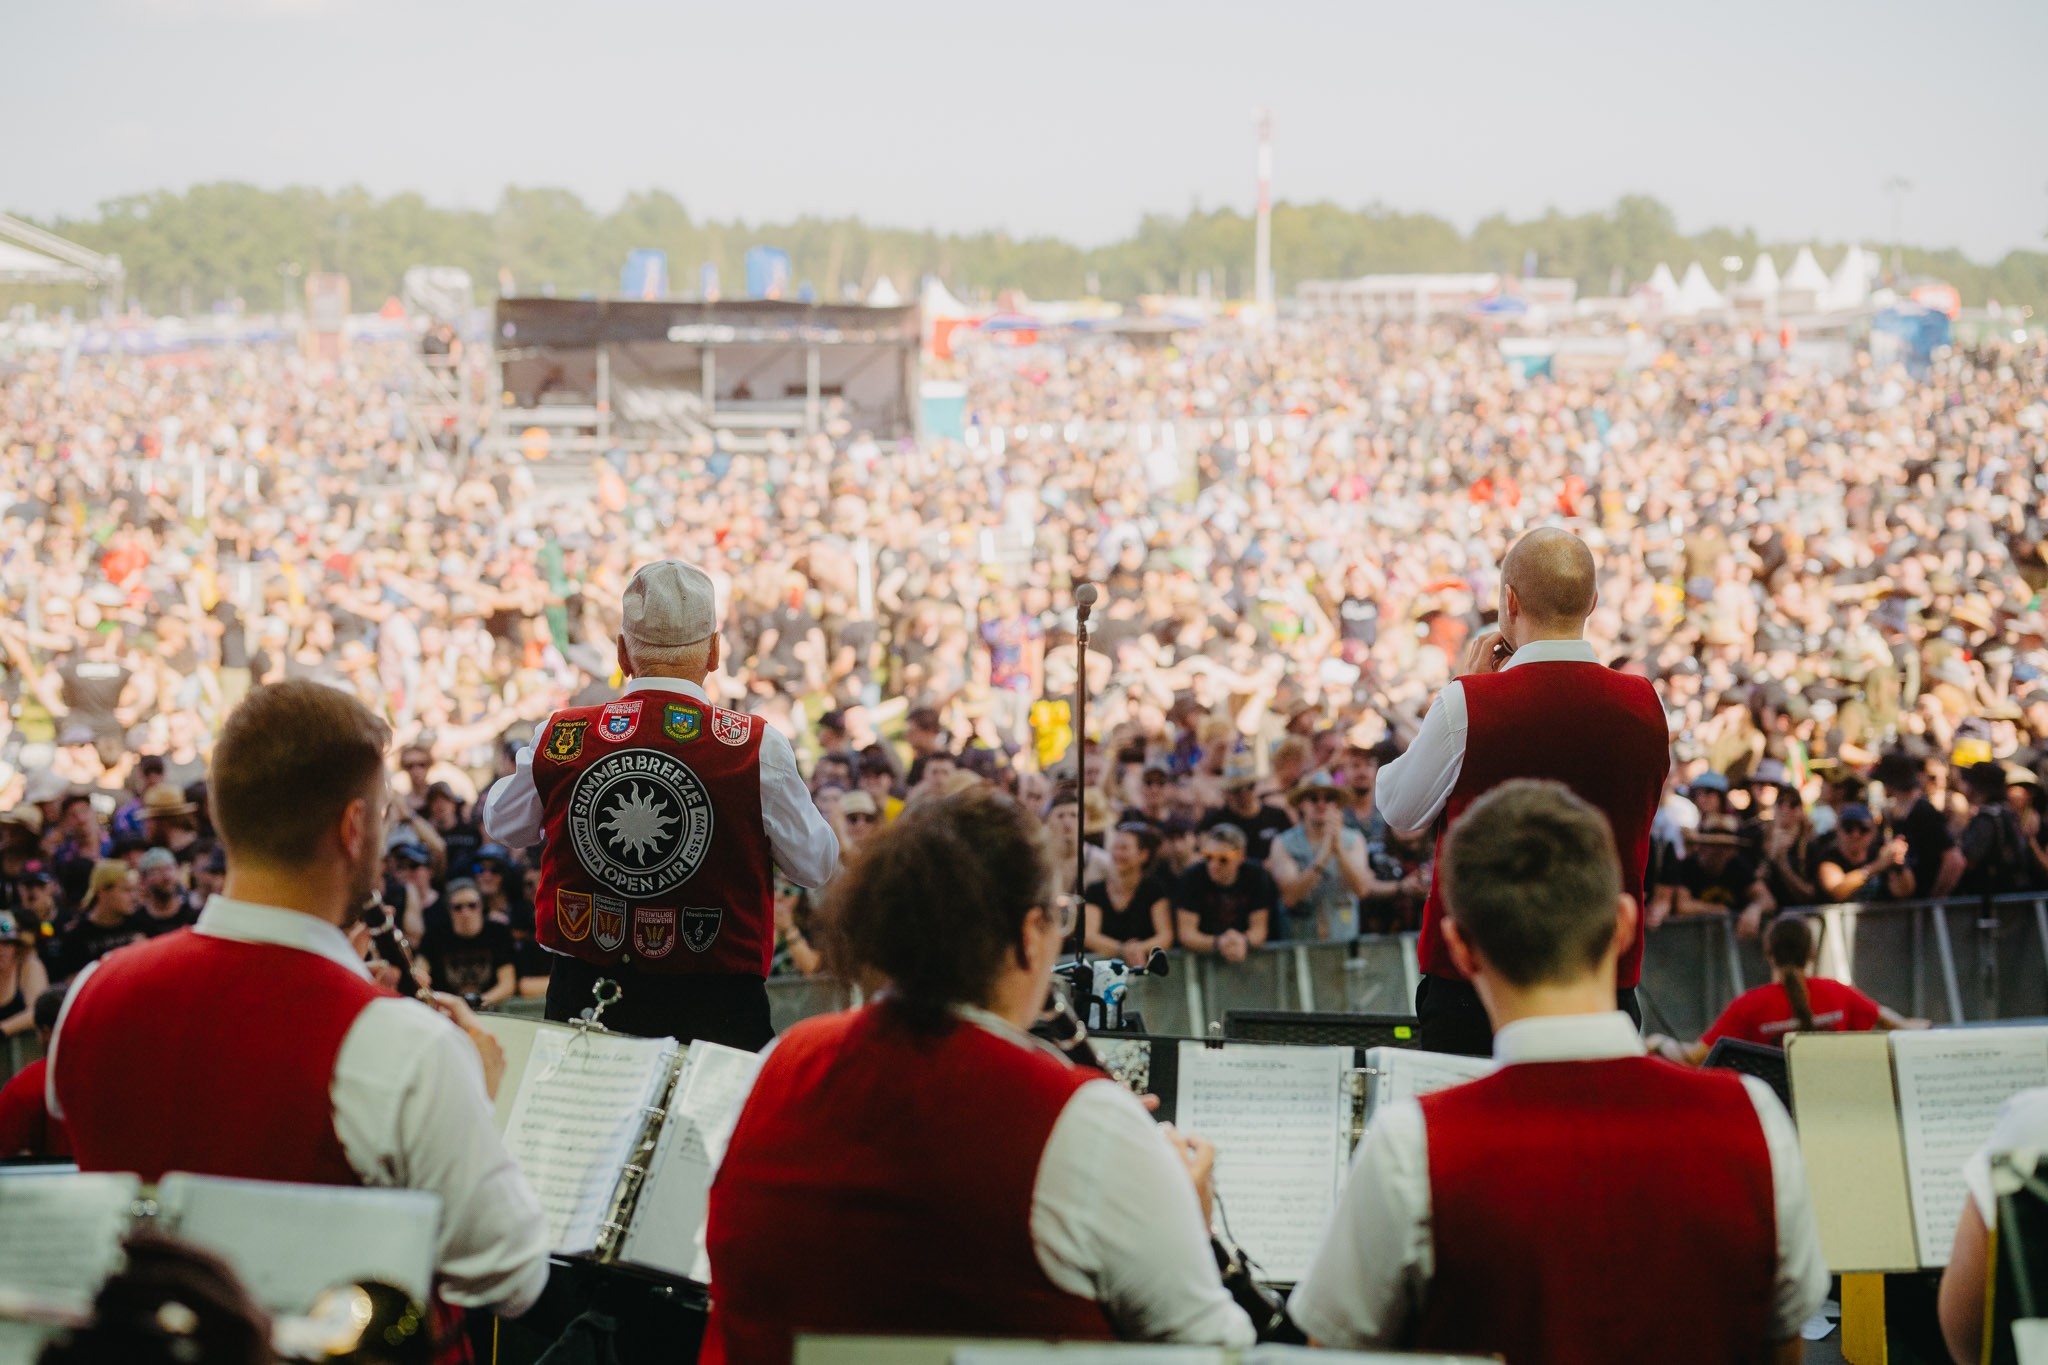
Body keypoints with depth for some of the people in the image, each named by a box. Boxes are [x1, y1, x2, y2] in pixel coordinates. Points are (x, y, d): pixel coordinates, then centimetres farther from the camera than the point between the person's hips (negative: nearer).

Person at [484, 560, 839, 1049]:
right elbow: (816, 865, 1)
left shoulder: (558, 739, -3)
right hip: (715, 1006, -3)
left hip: (583, 1000, 3)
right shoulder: (757, 746, -11)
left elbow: (503, 825, 17)